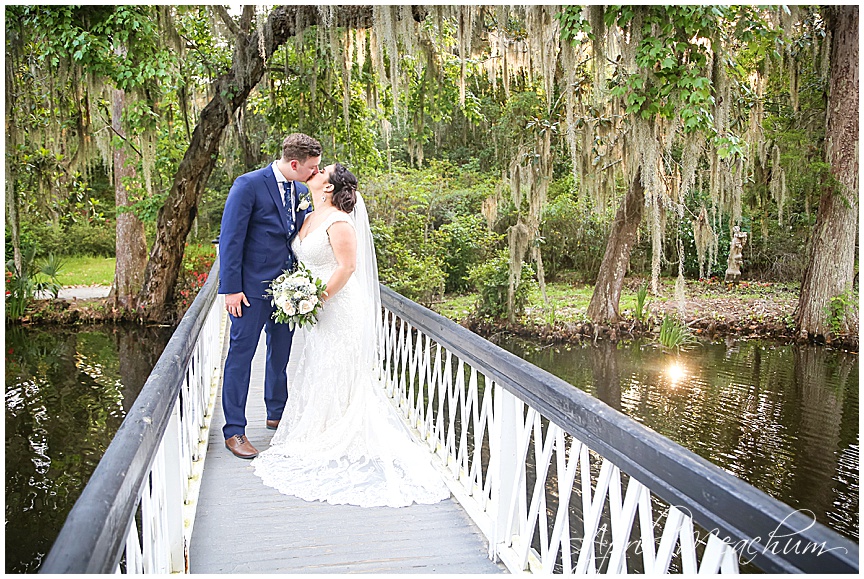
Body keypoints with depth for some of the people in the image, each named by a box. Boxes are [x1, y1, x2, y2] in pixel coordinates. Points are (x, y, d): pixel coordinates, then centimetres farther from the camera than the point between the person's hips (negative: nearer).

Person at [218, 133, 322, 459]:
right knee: (241, 354, -1)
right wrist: (231, 288, -16)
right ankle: (234, 430, 7)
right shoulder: (249, 184, -11)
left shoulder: (302, 191, 8)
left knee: (282, 353, 16)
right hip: (253, 286, -6)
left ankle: (278, 414, 33)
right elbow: (230, 237, -13)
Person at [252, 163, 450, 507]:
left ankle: (342, 444, 9)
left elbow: (347, 266, -20)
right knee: (311, 373, 14)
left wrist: (318, 298, -21)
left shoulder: (339, 221, -16)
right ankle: (316, 435, 27)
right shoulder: (309, 218, 12)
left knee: (336, 376, -2)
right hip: (313, 310, 9)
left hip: (337, 308, -9)